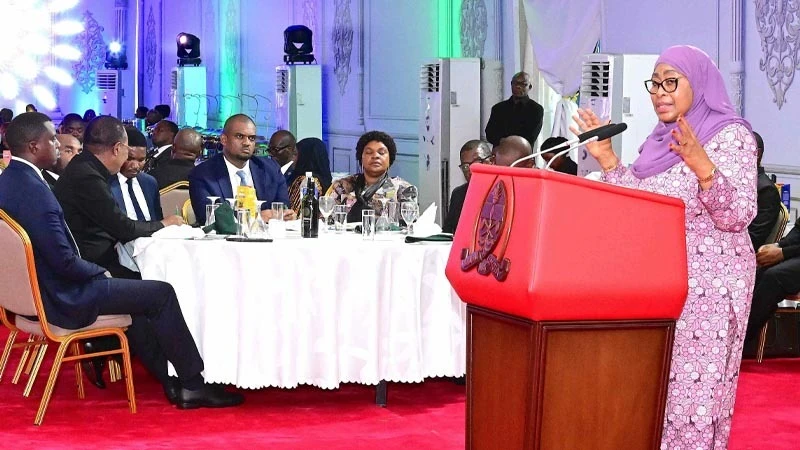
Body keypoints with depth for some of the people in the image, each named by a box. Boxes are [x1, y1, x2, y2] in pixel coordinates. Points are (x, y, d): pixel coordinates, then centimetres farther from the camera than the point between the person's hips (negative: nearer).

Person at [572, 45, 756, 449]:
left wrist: (702, 167, -31)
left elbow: (737, 216, -17)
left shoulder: (730, 135, -8)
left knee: (691, 389, -8)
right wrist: (607, 160, 9)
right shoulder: (658, 141, 15)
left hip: (707, 285, -7)